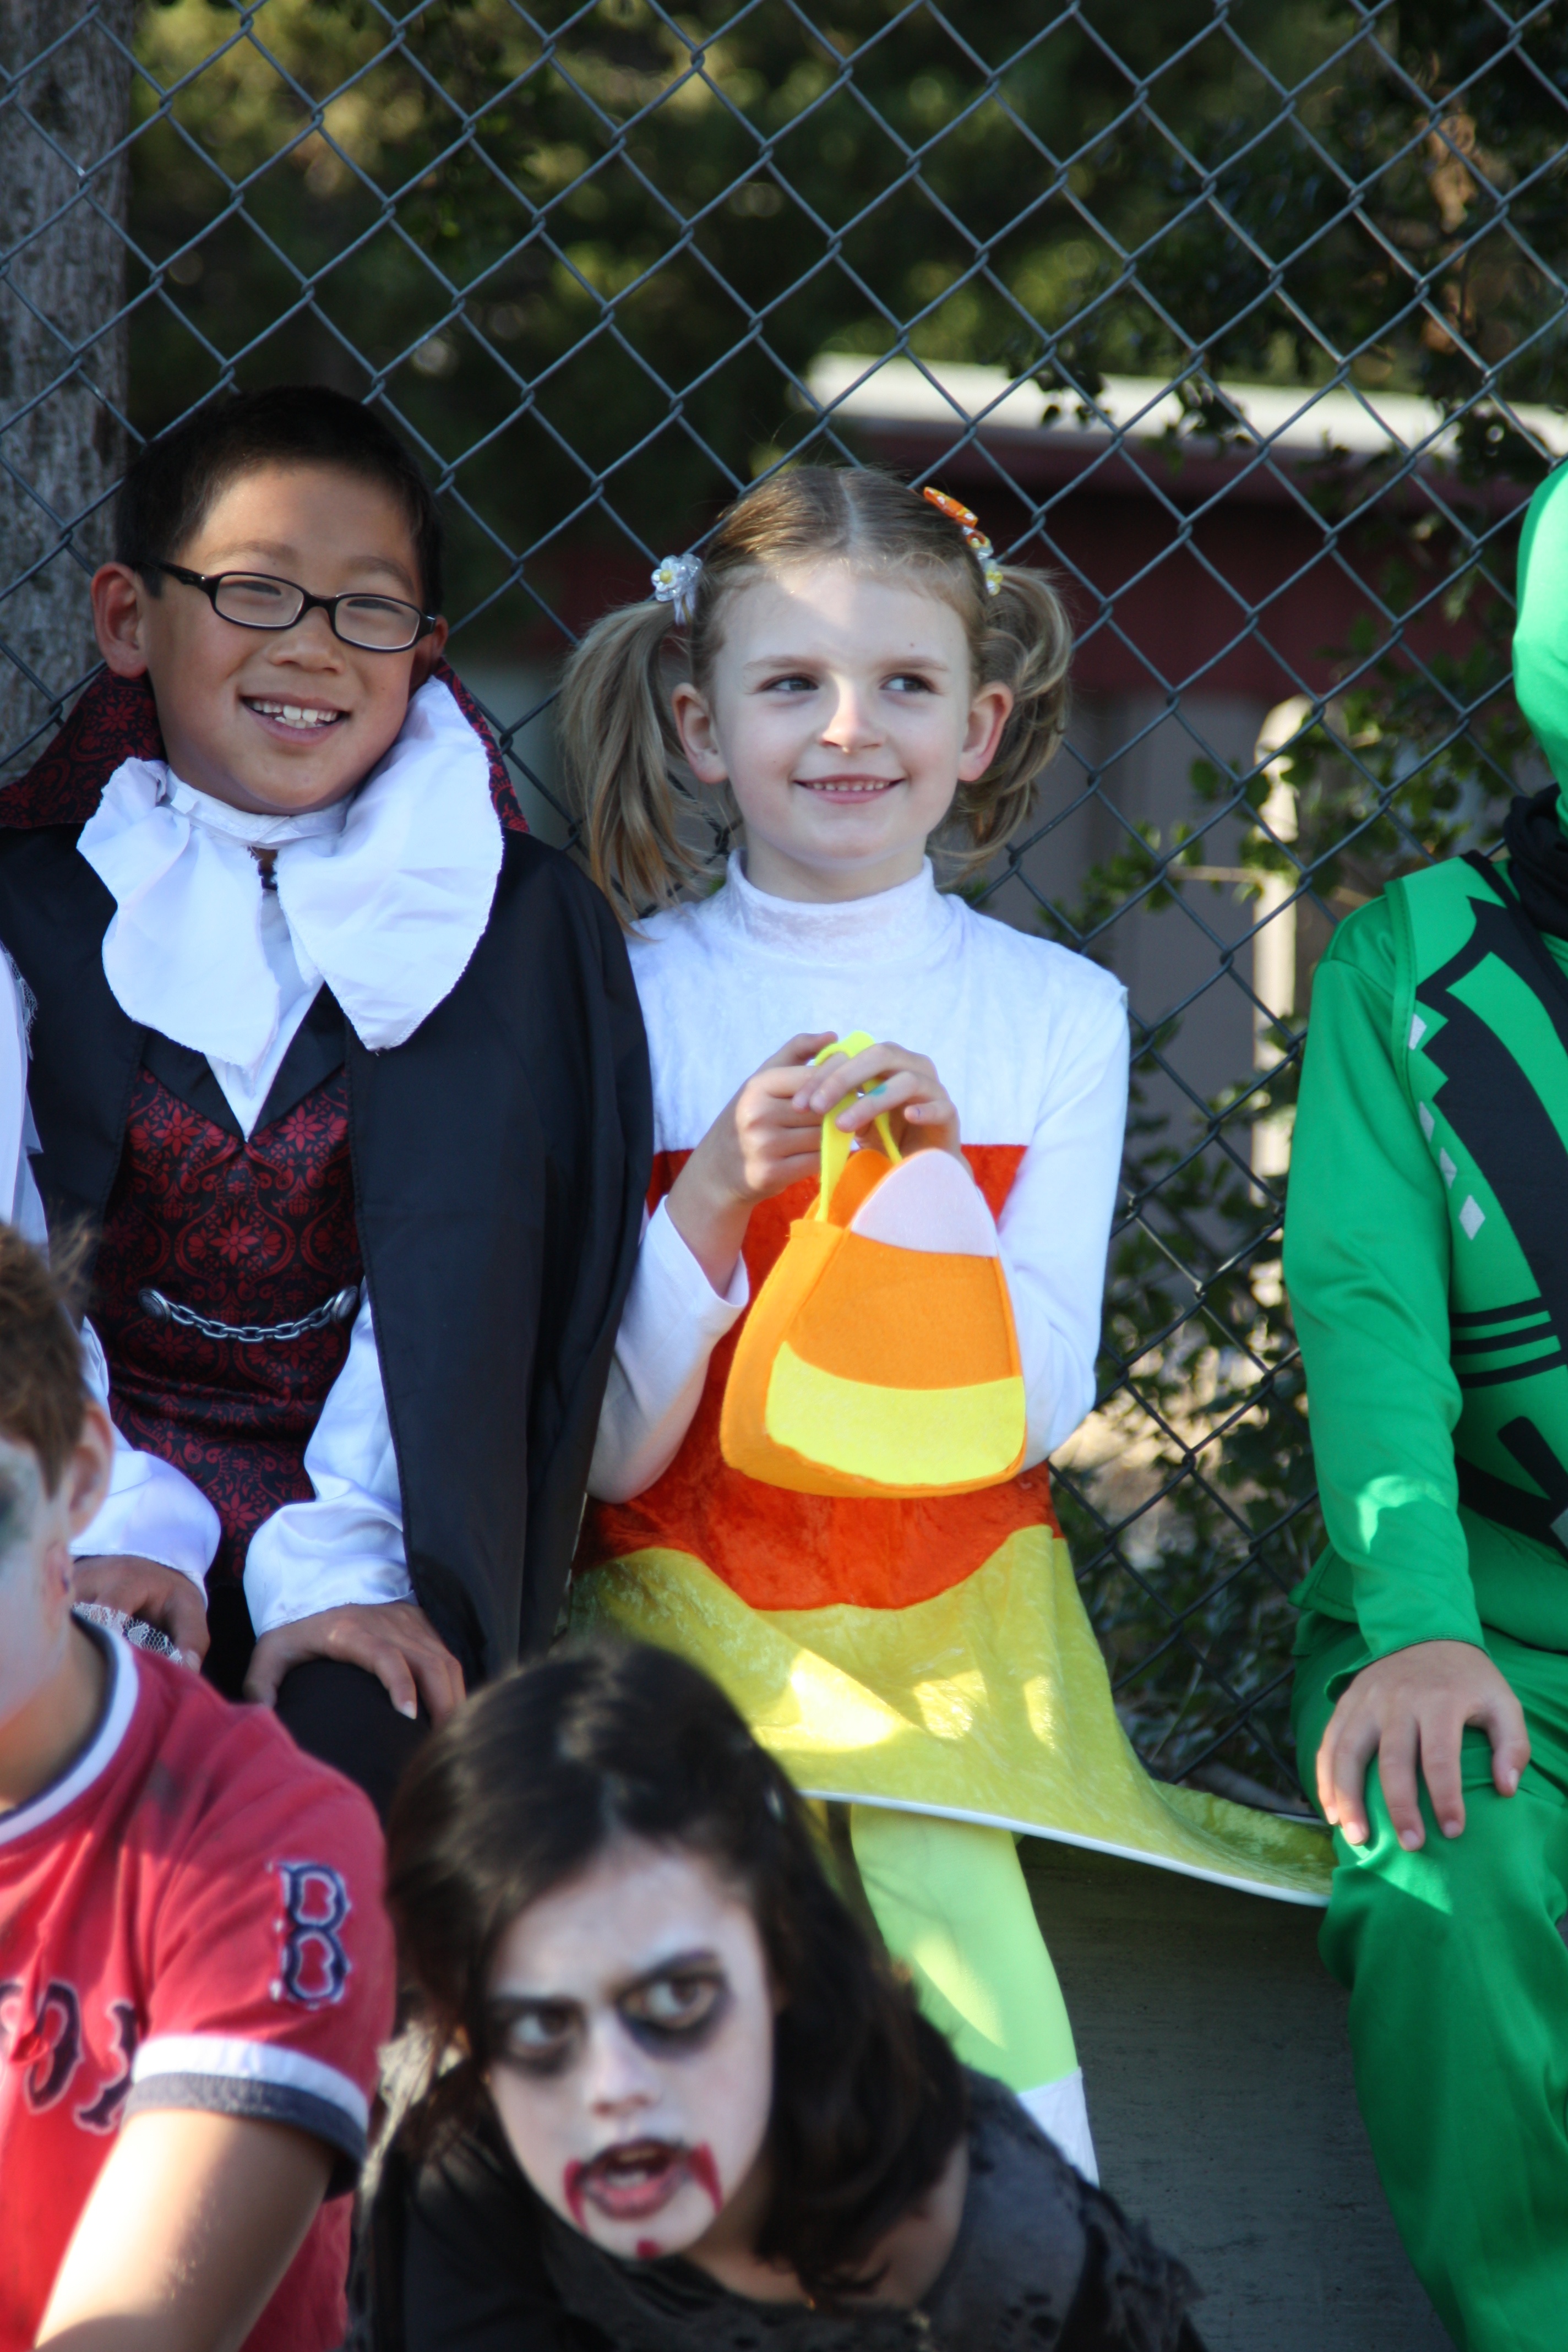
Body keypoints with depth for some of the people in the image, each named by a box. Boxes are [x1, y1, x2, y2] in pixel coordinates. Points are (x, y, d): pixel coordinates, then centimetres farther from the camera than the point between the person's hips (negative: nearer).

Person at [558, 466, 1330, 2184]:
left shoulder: (1057, 1014, 2)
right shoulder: (626, 1000, -2)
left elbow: (1034, 1419, -1)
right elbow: (611, 1455, -3)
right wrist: (710, 1200, -18)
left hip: (955, 1612, 1)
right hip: (696, 1602, -1)